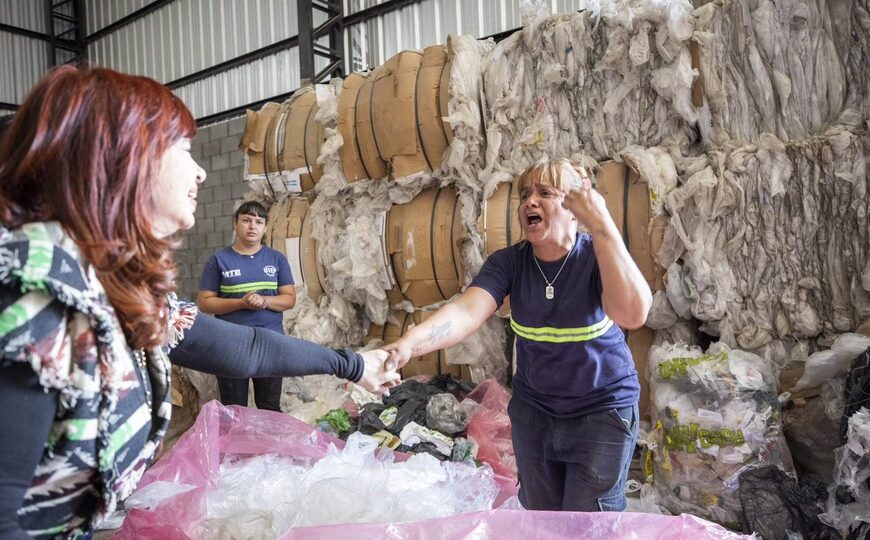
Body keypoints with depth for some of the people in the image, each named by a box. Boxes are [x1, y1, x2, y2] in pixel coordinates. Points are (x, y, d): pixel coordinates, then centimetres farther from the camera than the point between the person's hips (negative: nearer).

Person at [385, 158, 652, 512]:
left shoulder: (599, 256, -18)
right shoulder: (508, 262, -11)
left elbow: (632, 314, -39)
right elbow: (467, 311, -29)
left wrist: (602, 225, -41)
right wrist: (409, 344, -47)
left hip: (602, 411, -3)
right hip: (533, 410, 4)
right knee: (539, 518, 20)